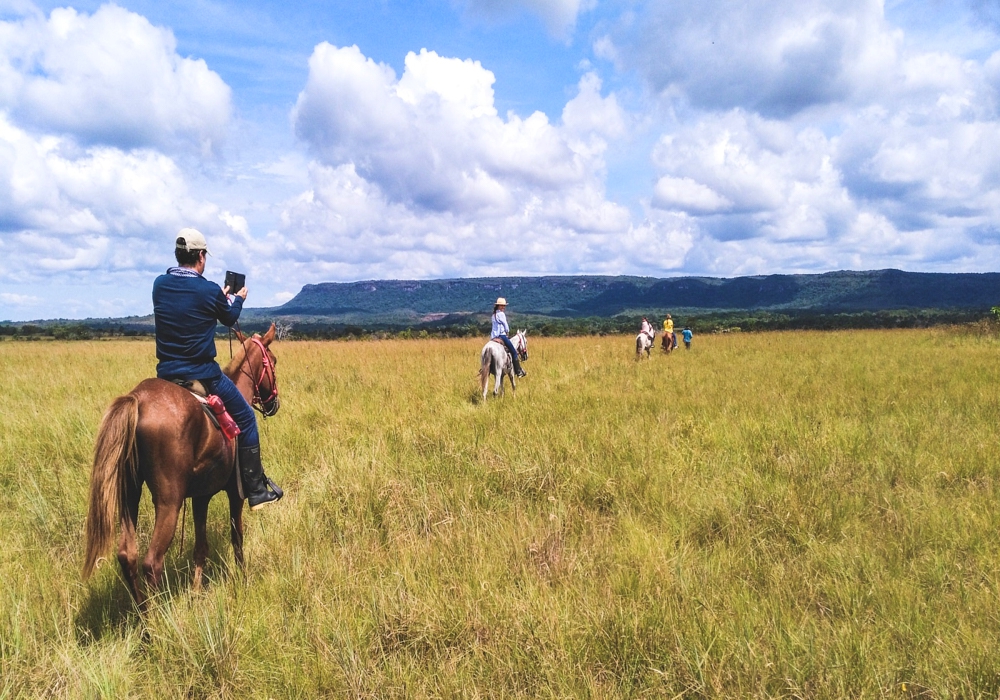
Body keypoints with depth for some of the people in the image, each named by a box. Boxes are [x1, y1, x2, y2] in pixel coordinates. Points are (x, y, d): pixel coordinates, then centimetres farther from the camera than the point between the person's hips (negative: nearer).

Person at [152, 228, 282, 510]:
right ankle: (257, 492, 10)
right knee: (245, 419, 9)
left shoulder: (159, 285, 2)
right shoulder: (210, 291, -12)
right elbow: (229, 318, 8)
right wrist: (238, 299, 30)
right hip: (203, 375, -5)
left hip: (165, 375, 5)